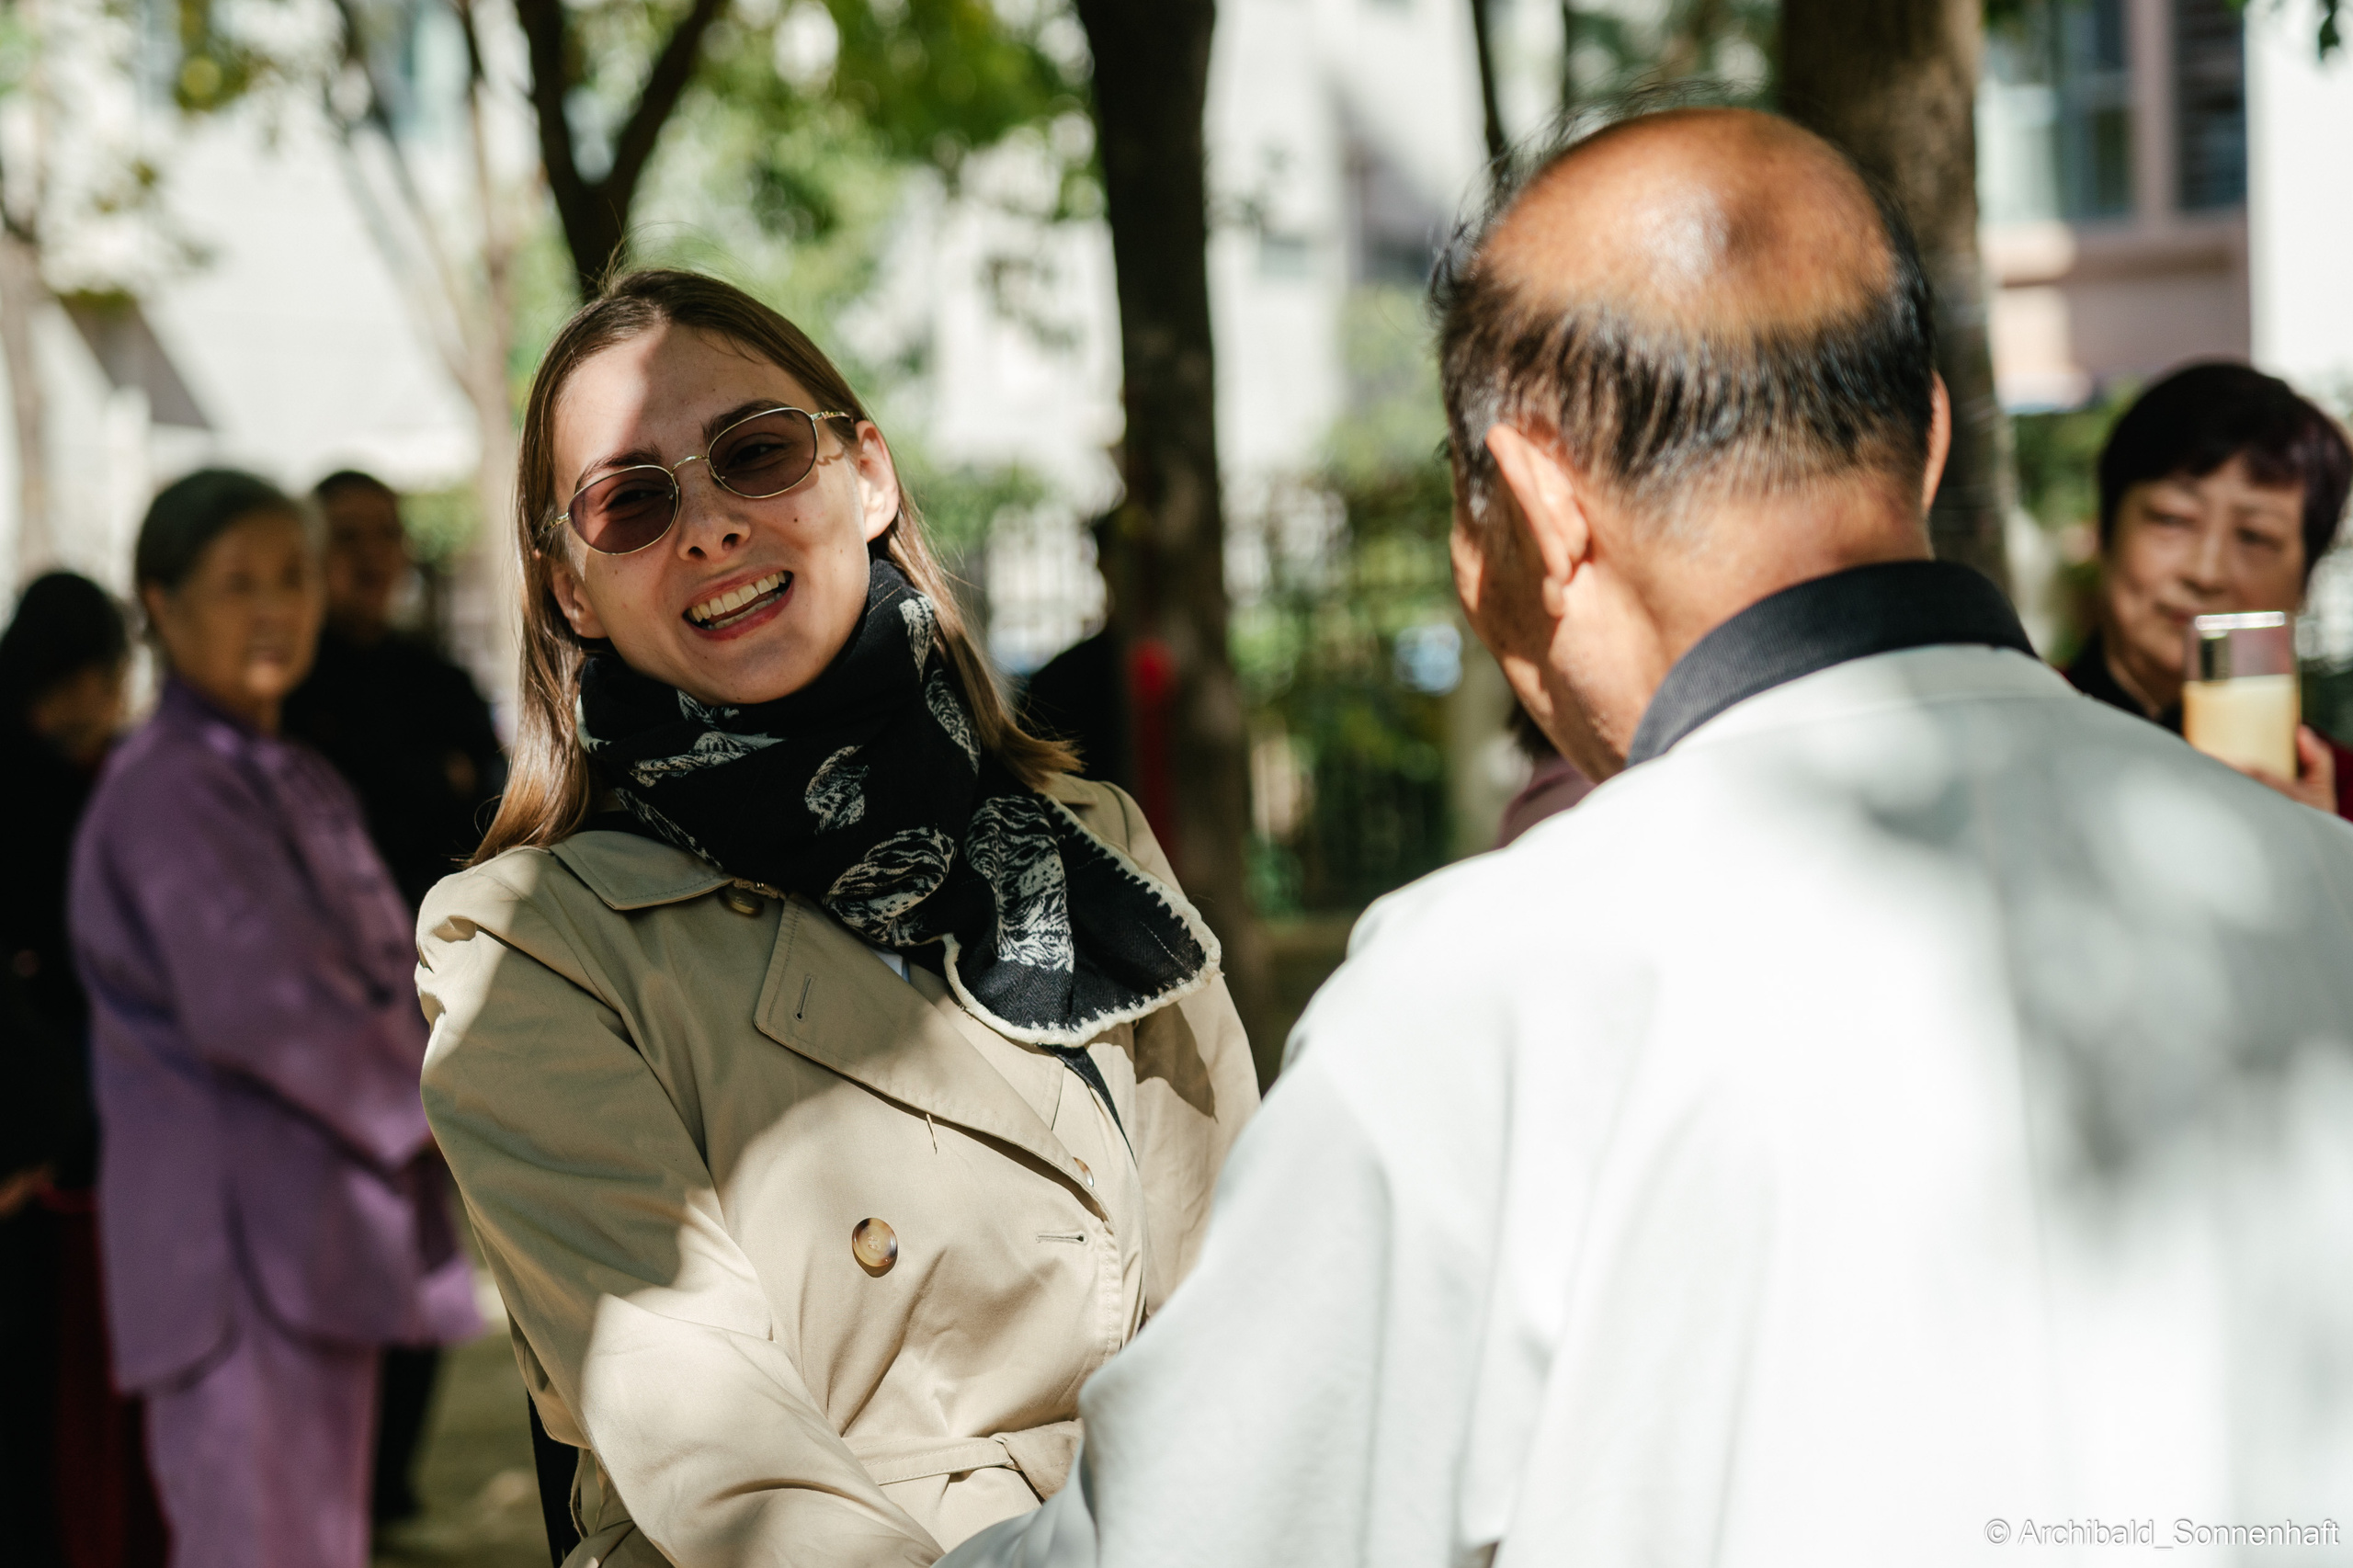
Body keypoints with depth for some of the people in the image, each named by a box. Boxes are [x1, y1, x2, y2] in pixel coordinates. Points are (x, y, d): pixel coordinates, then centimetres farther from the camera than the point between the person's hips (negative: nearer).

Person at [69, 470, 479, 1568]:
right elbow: (258, 1000, -20)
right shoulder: (167, 791, -12)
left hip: (326, 1220, 9)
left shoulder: (302, 785, 16)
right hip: (236, 1228, -9)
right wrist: (436, 1104, -10)